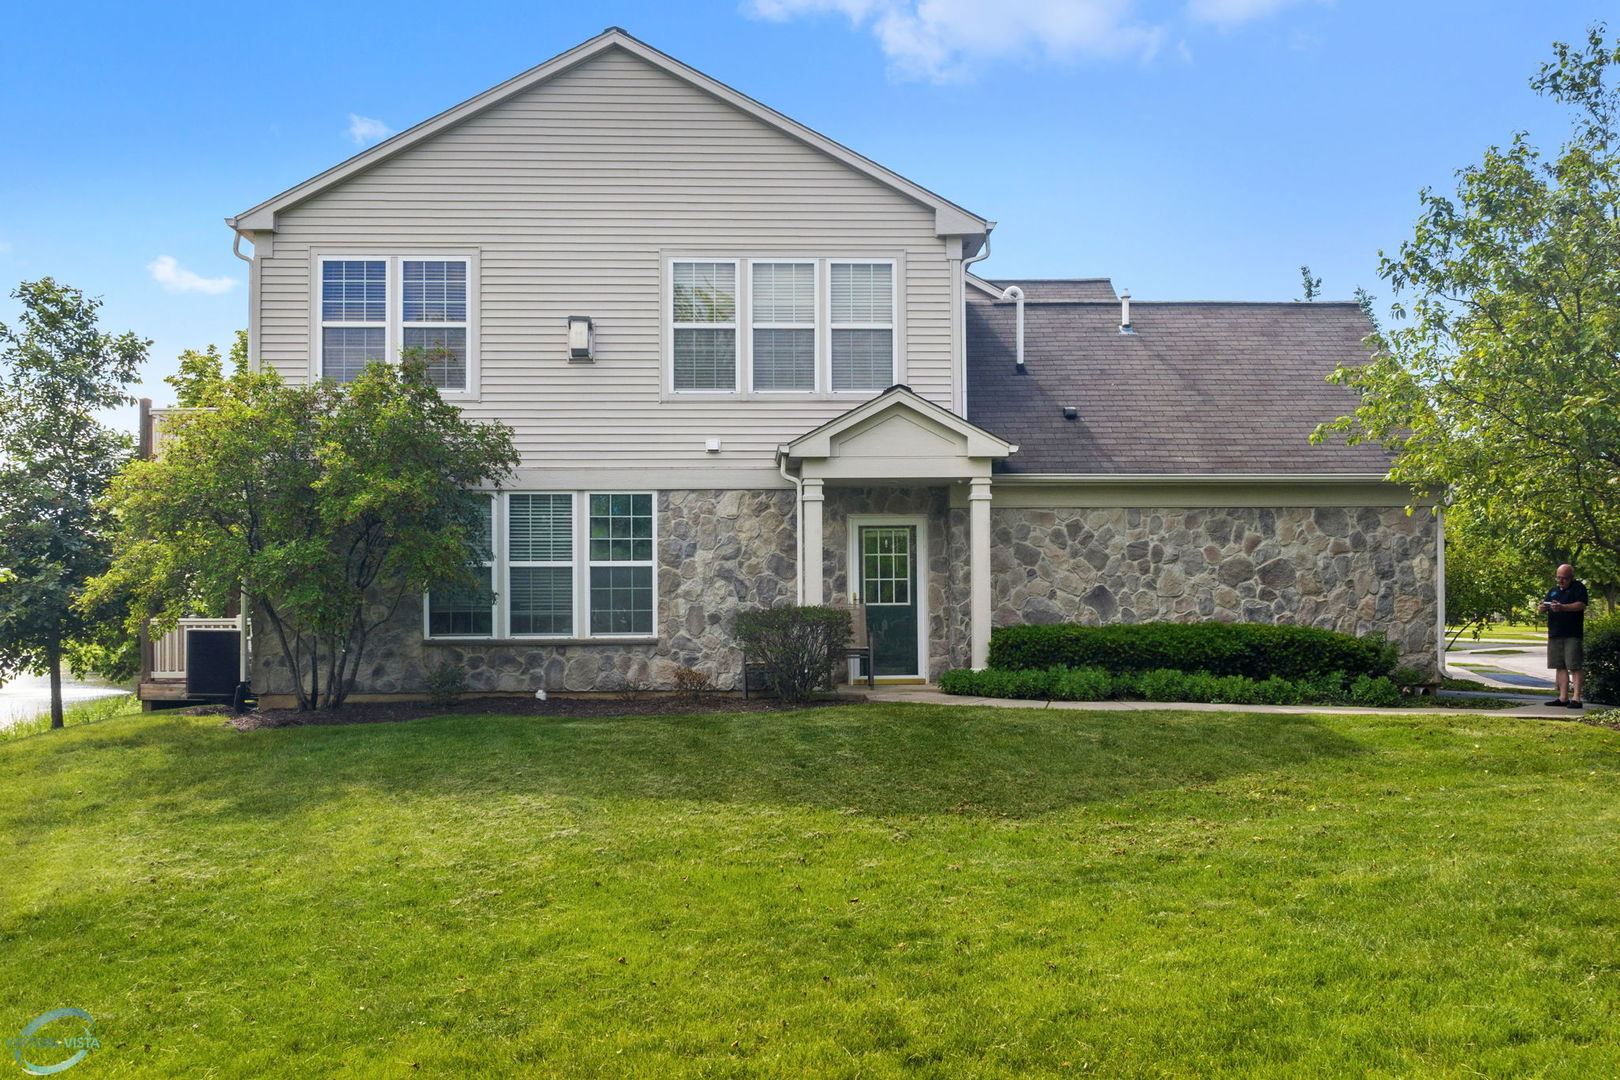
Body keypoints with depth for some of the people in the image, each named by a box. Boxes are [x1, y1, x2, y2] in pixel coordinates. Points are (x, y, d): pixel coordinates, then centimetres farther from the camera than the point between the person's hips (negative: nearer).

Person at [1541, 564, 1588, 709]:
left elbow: (1582, 605, -13)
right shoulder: (1553, 590, 21)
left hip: (1572, 635, -6)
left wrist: (1562, 607, -25)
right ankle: (1563, 698, 9)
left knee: (1574, 667, -8)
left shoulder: (1579, 588, 2)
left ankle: (1576, 698, -9)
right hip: (1555, 634, 6)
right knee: (1560, 666, 6)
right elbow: (1544, 607, 19)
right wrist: (1544, 607, -5)